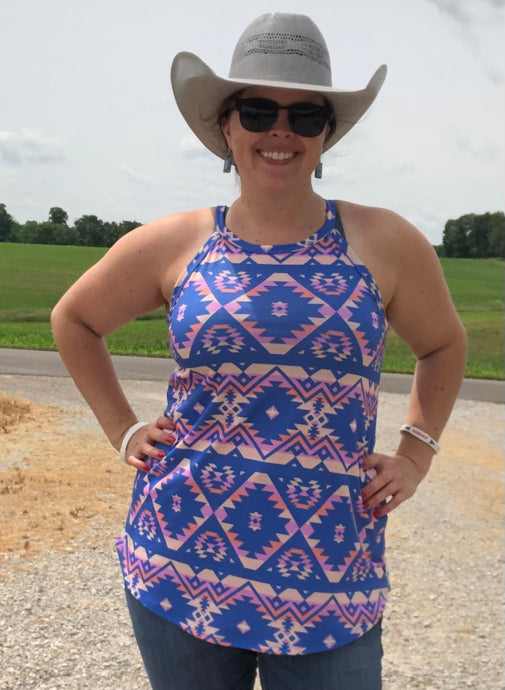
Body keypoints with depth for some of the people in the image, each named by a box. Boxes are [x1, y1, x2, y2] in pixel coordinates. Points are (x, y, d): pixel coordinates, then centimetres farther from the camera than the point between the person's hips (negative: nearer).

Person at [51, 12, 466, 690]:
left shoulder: (384, 242, 1)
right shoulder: (174, 244, 1)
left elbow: (444, 345, 18)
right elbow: (74, 319, 16)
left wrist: (415, 453, 7)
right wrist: (123, 431, 8)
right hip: (183, 562, 1)